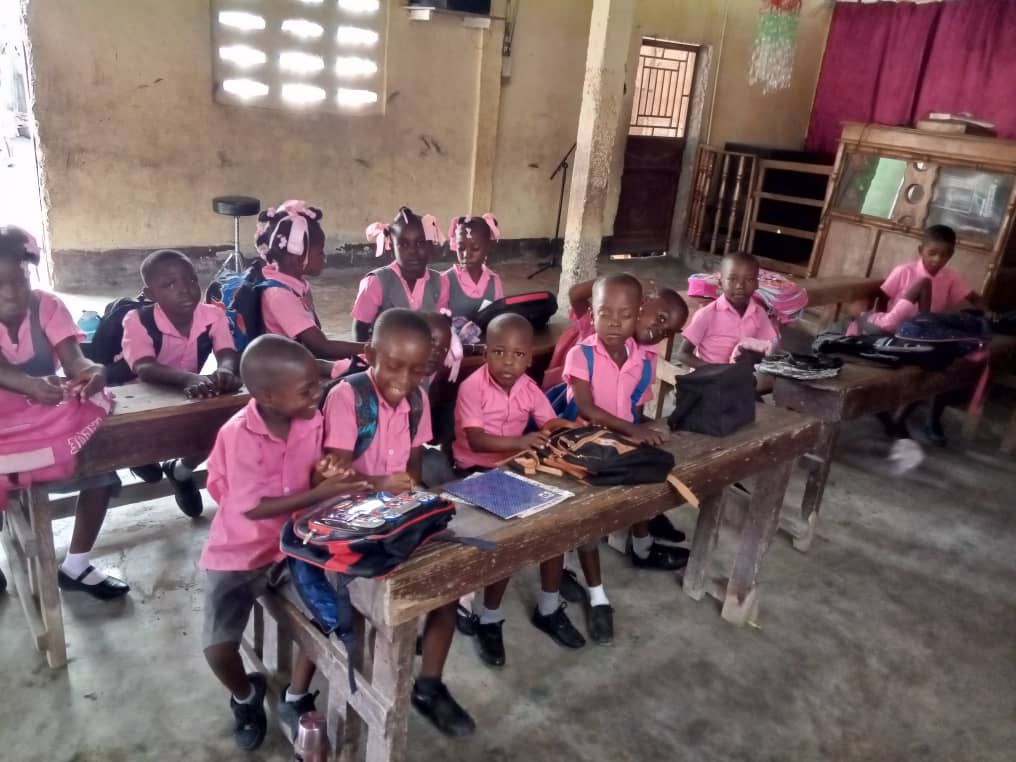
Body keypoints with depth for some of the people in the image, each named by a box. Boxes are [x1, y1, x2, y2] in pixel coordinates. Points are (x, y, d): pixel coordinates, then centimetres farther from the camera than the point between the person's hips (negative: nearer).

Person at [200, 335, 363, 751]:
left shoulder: (311, 420, -9)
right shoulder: (238, 435, -25)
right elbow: (254, 508, -24)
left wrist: (322, 473, -19)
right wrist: (318, 493, -28)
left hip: (294, 542, 4)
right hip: (238, 553, -4)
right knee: (218, 647, -15)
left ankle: (295, 697, 14)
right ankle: (246, 696, 23)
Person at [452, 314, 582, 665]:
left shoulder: (528, 388, -1)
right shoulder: (472, 388, -19)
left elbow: (553, 424, -5)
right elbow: (476, 441, -28)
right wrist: (520, 441, -43)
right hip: (476, 471, -6)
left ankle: (548, 609, 14)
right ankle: (488, 619, 0)